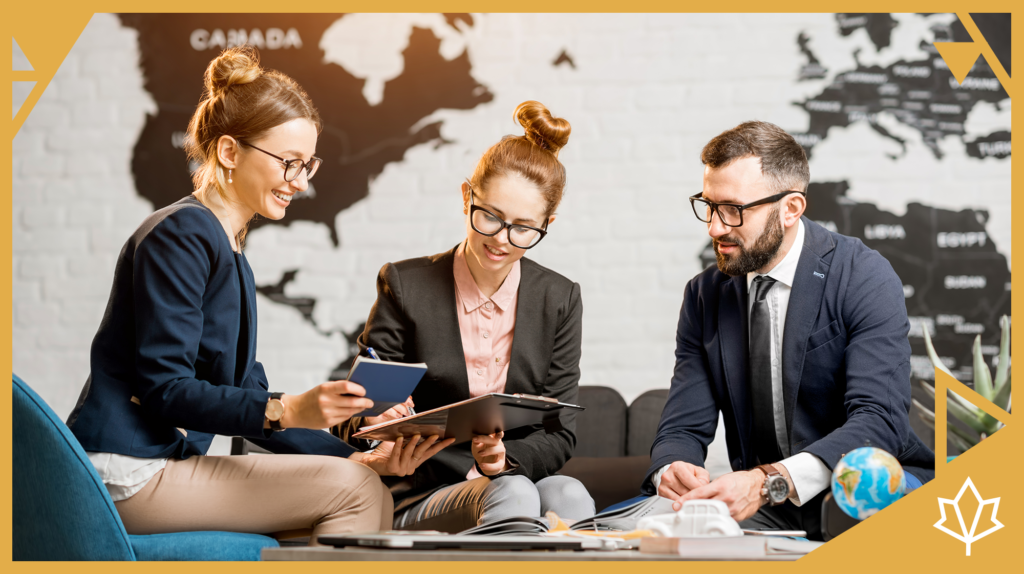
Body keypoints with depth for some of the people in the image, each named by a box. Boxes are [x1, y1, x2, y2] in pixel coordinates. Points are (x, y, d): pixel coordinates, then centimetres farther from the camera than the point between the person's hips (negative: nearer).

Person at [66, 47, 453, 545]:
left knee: (374, 499, -1)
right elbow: (165, 388, -18)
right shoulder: (181, 234, -11)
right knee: (350, 490, -16)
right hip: (129, 474, -9)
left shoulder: (229, 254, 19)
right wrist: (287, 410, -30)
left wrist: (357, 459, 3)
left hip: (167, 462, 9)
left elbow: (246, 399, 14)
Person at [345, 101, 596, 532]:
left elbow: (560, 433, 4)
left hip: (522, 478, 2)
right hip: (421, 502, -2)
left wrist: (504, 459, -18)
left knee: (568, 494, -33)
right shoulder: (405, 286, 2)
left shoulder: (560, 299, 9)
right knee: (513, 495, -34)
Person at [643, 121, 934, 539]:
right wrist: (670, 471, -23)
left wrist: (770, 482, -37)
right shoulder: (704, 296, 7)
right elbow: (683, 427, 4)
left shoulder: (865, 280, -9)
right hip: (765, 511, 4)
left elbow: (879, 420, -22)